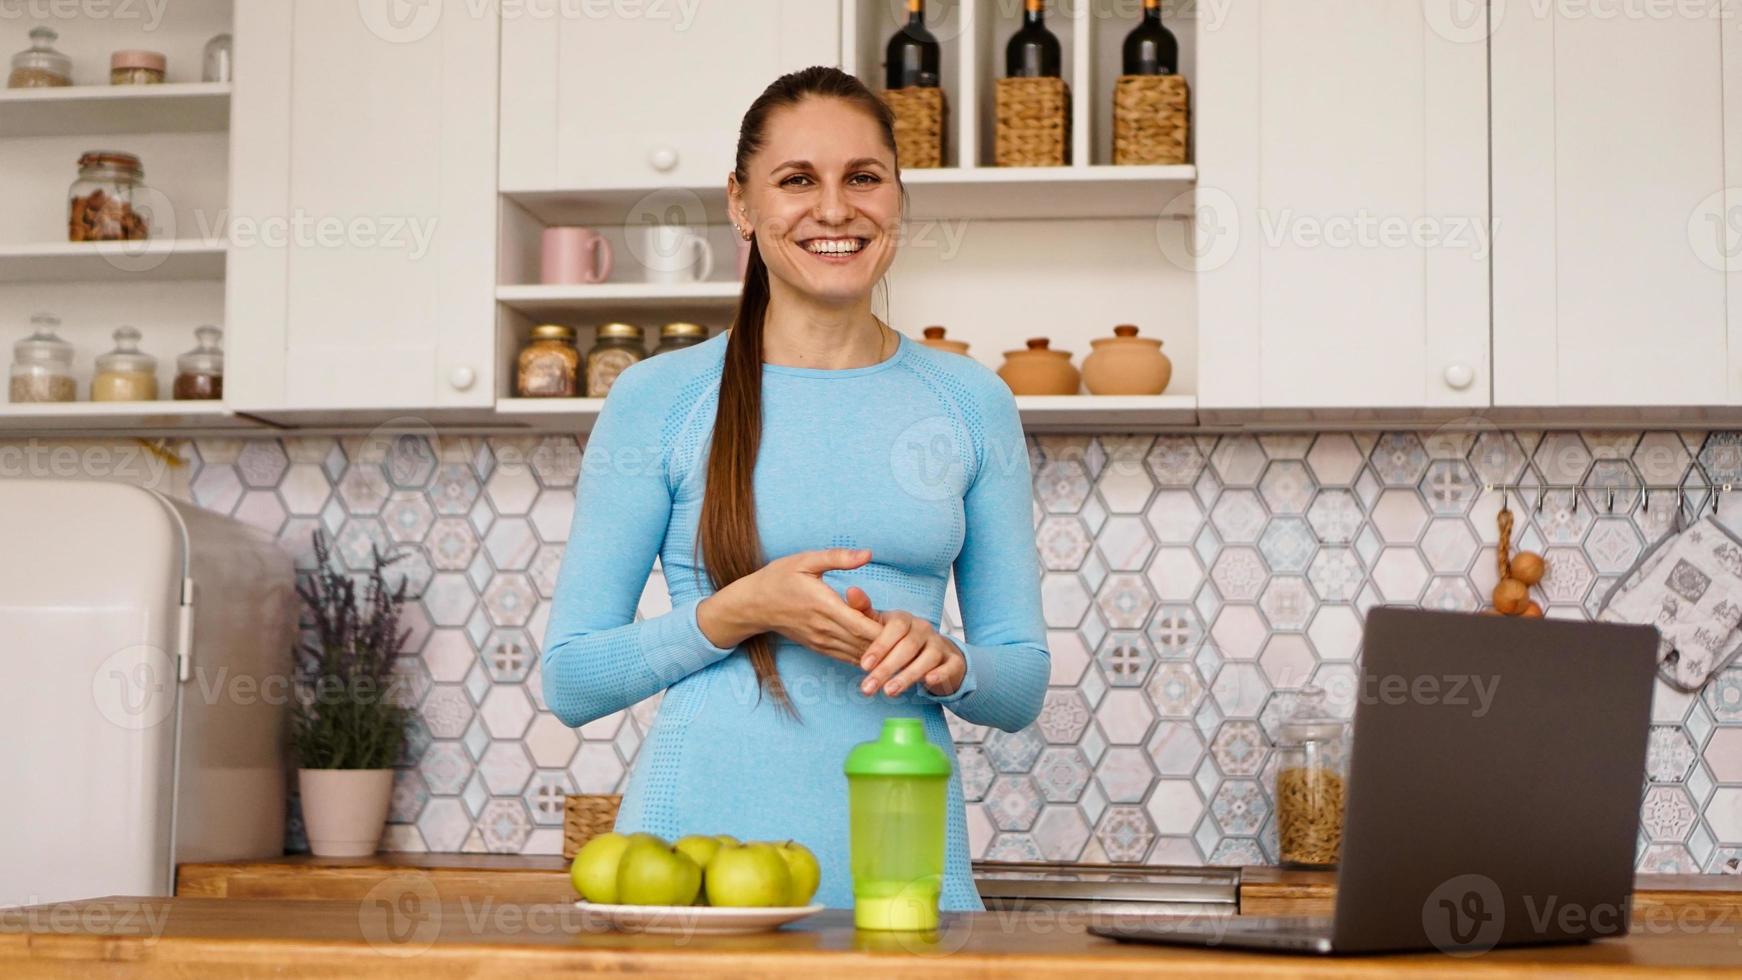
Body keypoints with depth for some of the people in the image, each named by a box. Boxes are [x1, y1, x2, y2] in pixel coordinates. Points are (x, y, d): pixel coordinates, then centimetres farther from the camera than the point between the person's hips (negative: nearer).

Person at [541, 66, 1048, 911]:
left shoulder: (972, 404, 6)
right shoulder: (660, 398, -1)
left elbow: (1023, 683, 11)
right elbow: (569, 680, 0)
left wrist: (945, 664, -11)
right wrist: (742, 611, -14)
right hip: (699, 839, -2)